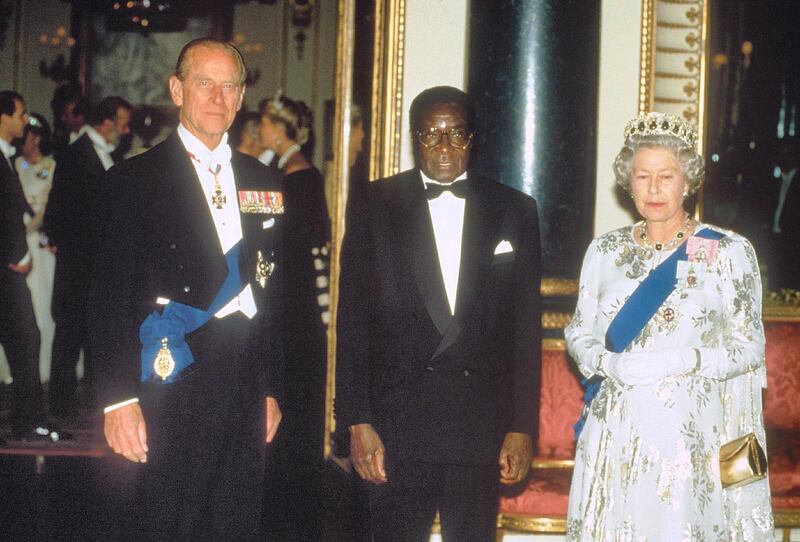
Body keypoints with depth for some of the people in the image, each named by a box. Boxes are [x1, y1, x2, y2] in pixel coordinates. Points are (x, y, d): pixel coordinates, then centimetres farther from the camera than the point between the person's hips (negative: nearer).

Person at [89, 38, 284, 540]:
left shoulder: (263, 183, 13)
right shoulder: (134, 179, -2)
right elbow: (111, 296, -7)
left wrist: (272, 388, 14)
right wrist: (119, 398, -13)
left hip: (246, 394, 5)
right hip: (174, 388, -4)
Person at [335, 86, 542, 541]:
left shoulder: (514, 211, 6)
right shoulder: (377, 206, 3)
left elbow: (526, 327, 5)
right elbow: (353, 320, 0)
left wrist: (522, 427, 0)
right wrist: (357, 421, -6)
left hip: (481, 424, 1)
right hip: (398, 418, -1)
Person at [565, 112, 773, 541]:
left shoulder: (728, 252, -2)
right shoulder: (605, 251, 8)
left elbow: (749, 346, -3)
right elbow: (579, 333, 12)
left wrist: (681, 361, -18)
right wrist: (608, 364, -10)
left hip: (690, 434, -3)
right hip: (617, 434, 3)